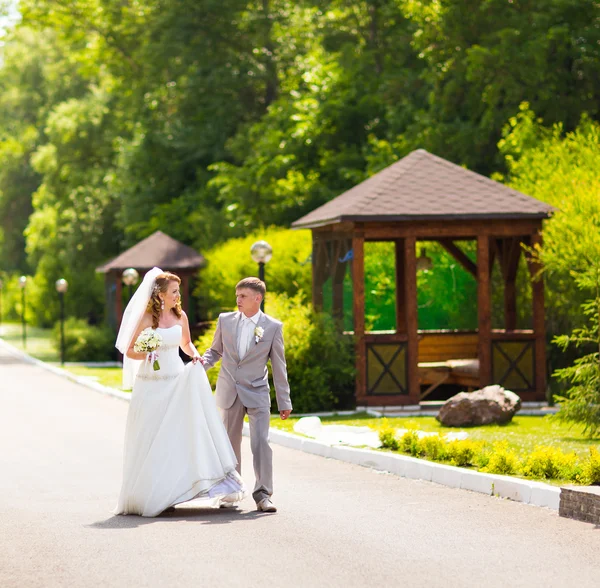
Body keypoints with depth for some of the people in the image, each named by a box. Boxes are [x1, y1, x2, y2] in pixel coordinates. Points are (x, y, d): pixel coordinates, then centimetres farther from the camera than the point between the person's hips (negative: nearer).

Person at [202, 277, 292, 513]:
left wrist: (284, 401, 1)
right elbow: (215, 350, 17)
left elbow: (279, 366, 1)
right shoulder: (225, 320, 5)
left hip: (257, 393, -3)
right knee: (230, 443, 10)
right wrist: (203, 363, -7)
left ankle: (263, 494, -8)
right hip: (229, 393, 3)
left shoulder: (273, 327, -2)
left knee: (261, 442, -11)